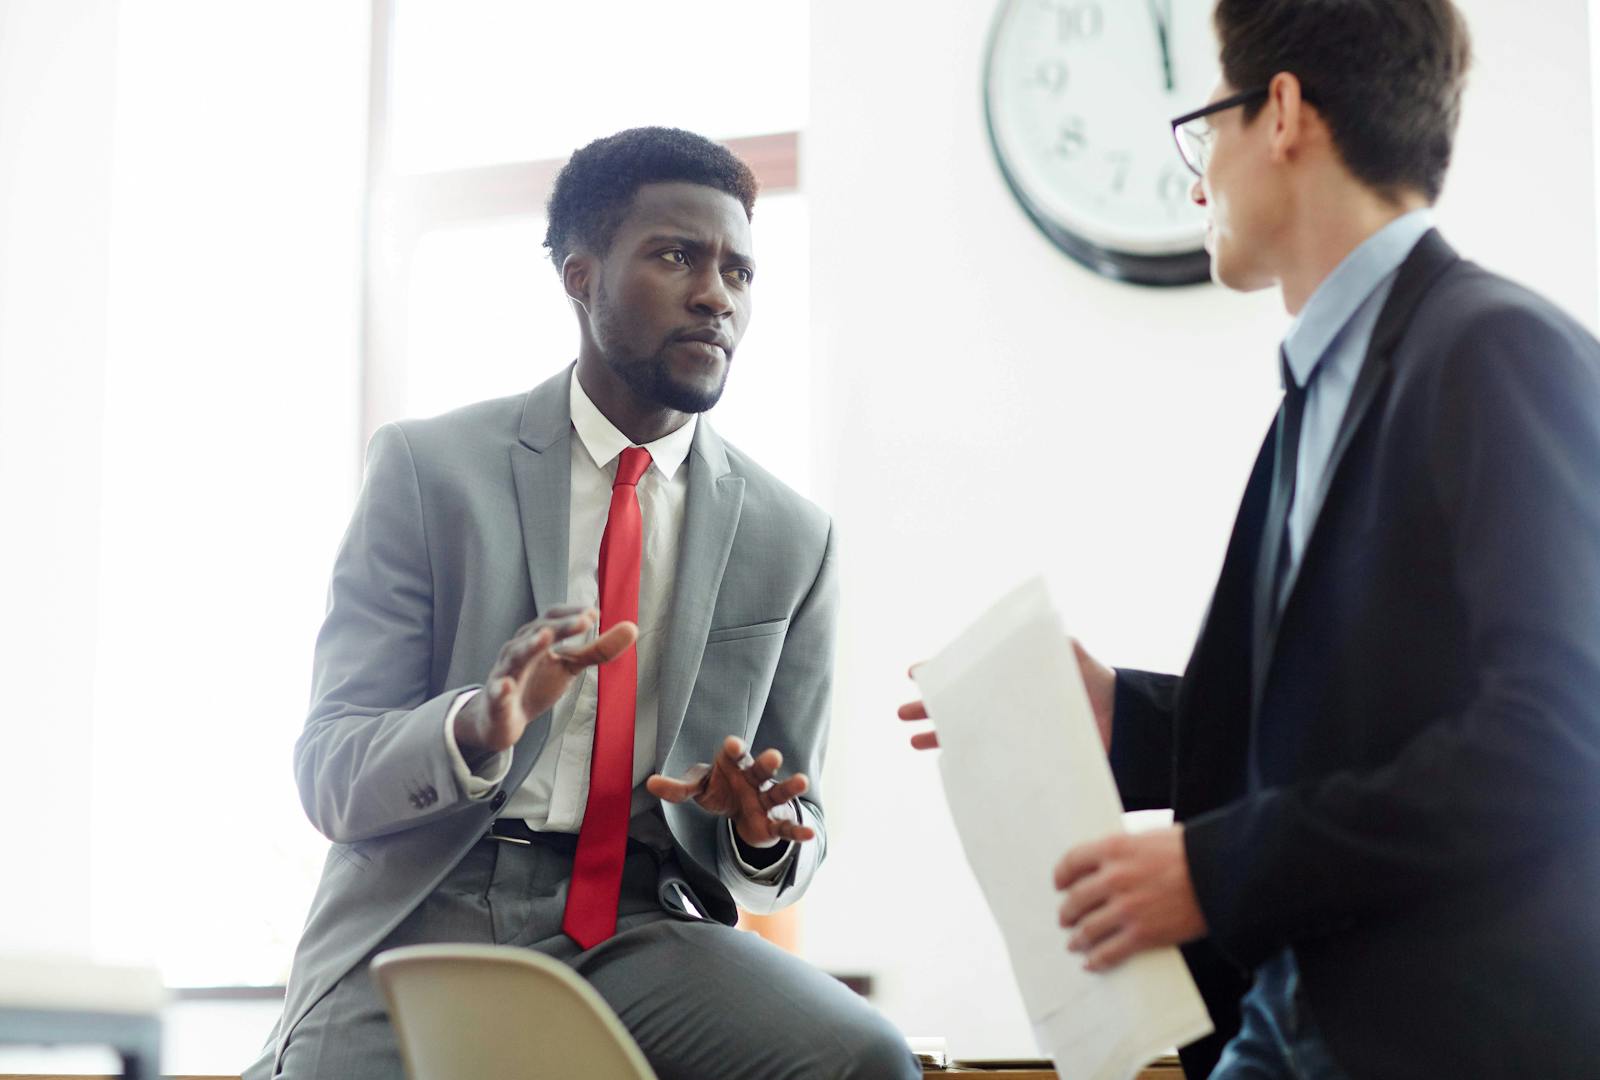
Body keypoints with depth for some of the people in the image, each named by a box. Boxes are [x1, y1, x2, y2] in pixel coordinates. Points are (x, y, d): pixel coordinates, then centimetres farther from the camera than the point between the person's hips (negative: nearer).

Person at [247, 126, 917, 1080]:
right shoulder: (428, 466, 2)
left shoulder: (792, 537, 9)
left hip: (645, 926, 2)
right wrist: (477, 725, -24)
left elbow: (792, 841, 15)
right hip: (429, 913, -2)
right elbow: (330, 775, -2)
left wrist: (764, 831, -10)